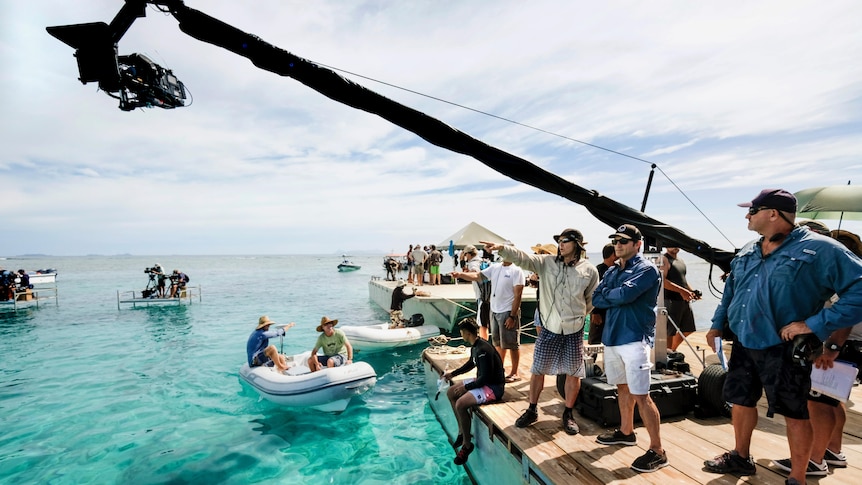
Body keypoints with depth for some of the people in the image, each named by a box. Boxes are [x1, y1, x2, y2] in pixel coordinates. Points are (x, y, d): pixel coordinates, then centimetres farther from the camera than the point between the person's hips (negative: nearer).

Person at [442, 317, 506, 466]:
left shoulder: (483, 350, -27)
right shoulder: (475, 346, 3)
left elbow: (485, 377, -26)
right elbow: (471, 364, 22)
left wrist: (466, 387, -17)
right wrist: (453, 374, 21)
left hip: (493, 387, -10)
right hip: (482, 381, 10)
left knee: (460, 404, -25)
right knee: (451, 393, 9)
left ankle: (467, 445, -5)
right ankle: (462, 432, 19)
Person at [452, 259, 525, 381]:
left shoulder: (516, 271, -12)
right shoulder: (495, 267, 7)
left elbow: (518, 295, -16)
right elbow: (477, 276, 3)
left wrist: (512, 316, -19)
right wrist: (460, 274, -12)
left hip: (508, 312, -7)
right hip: (494, 311, 7)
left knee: (512, 344, 4)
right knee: (498, 342, 18)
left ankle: (514, 373, 17)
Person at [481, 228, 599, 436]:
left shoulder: (589, 270, -4)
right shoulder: (547, 262, -4)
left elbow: (592, 299, 9)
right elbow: (523, 258, -19)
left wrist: (577, 314, 9)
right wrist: (502, 249, -34)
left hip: (574, 330, 0)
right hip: (549, 328, 0)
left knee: (573, 373, 10)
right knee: (538, 370, 8)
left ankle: (568, 414, 29)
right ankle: (532, 410, 26)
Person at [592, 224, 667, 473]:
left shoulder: (647, 269, -9)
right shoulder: (611, 271, 13)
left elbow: (625, 294, -23)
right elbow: (596, 299, 3)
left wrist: (607, 294, -4)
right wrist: (617, 298, -13)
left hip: (634, 337, -8)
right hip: (611, 336, 8)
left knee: (641, 395, -5)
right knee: (622, 387, 20)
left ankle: (657, 451, 7)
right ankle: (626, 432, 36)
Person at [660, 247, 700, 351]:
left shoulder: (681, 260, 18)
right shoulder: (664, 259, -10)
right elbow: (662, 281, -22)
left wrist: (692, 291, 12)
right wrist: (681, 291, -25)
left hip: (685, 301, 9)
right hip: (671, 301, -9)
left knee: (687, 330, 17)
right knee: (670, 331, -4)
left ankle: (672, 350, 31)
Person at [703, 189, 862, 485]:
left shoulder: (818, 249, -13)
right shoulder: (747, 252, 8)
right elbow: (730, 290, 19)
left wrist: (815, 324, -22)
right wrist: (718, 325, 15)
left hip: (784, 349, -6)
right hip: (743, 345, 7)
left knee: (794, 413, 8)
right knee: (741, 401, 18)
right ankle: (741, 457, 38)